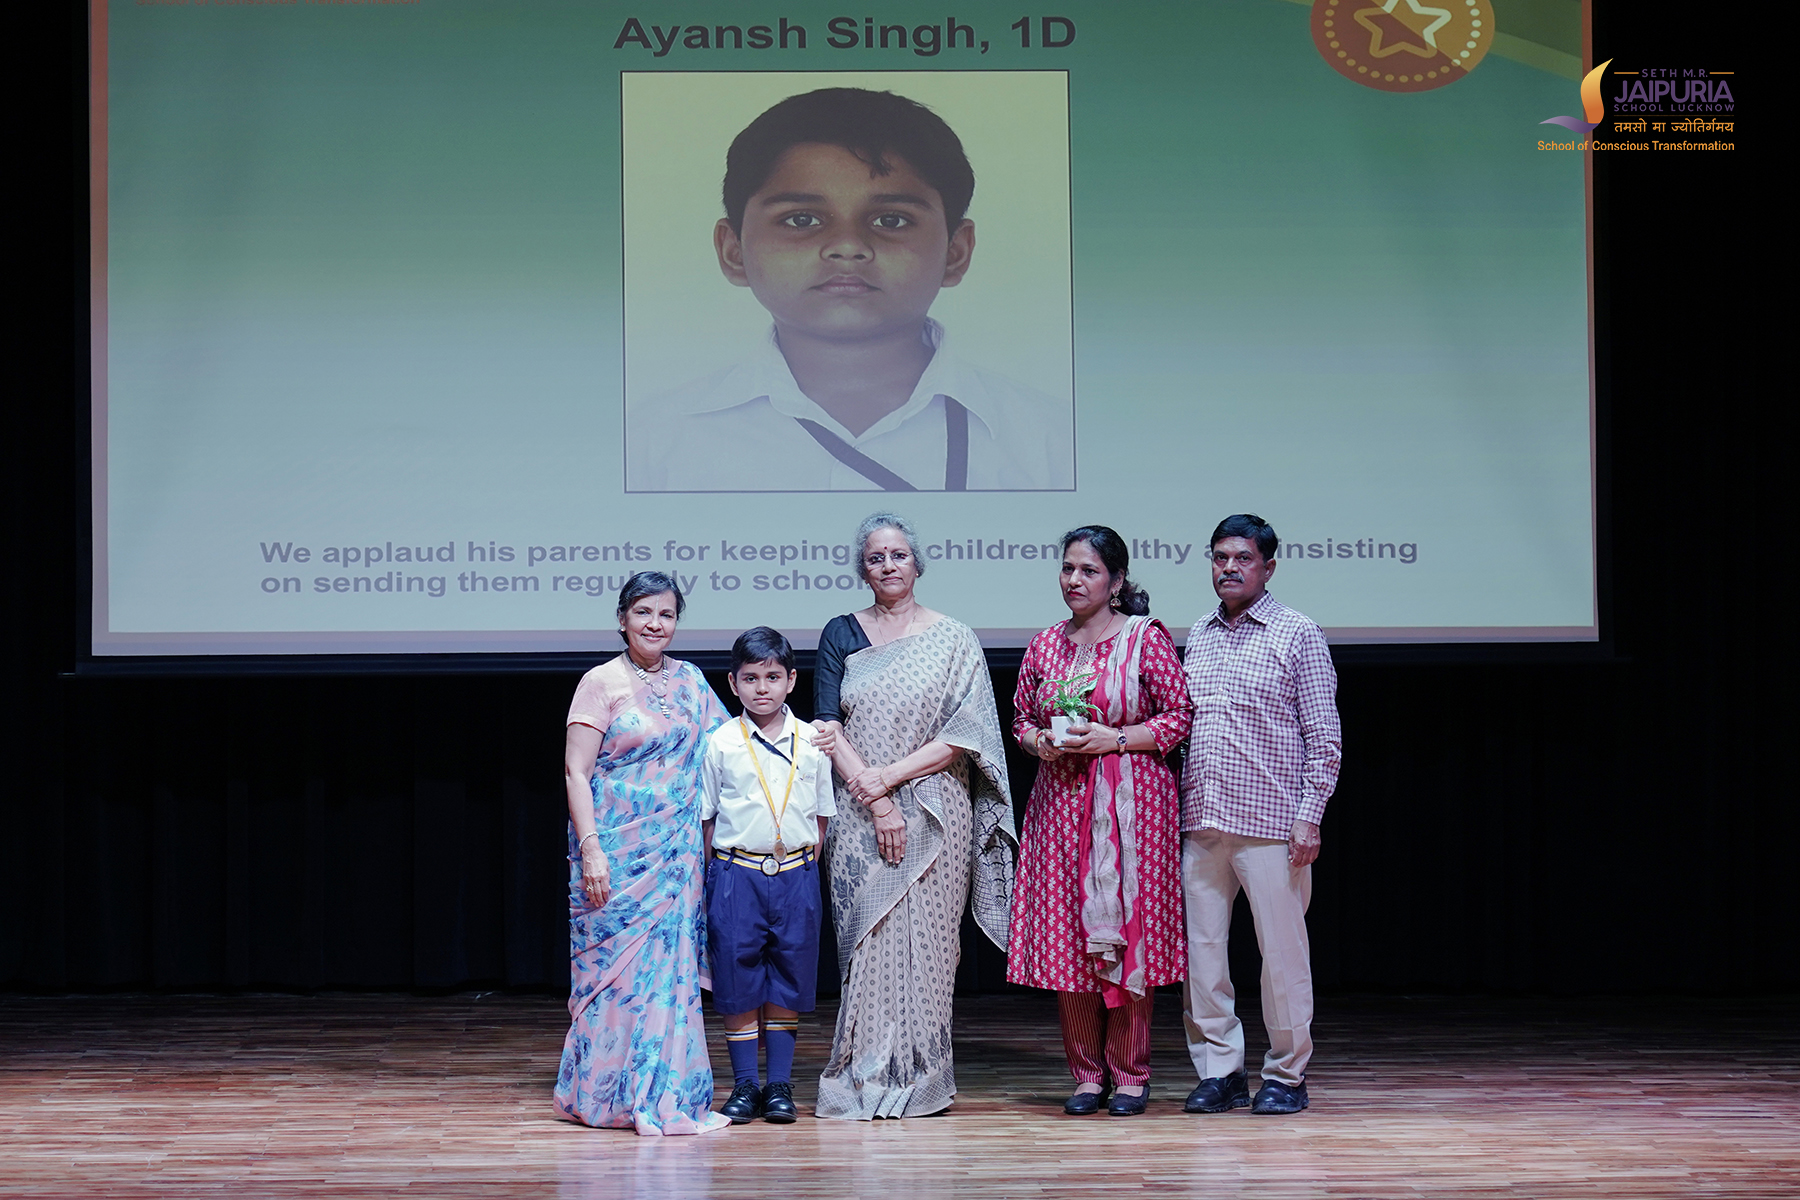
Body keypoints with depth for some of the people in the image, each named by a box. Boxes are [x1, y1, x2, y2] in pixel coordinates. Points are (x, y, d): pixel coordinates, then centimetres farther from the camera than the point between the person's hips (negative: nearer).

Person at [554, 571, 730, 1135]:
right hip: (618, 851, -5)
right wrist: (590, 848, -15)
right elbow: (576, 771, -7)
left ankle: (667, 1094, 11)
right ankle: (606, 1095, 7)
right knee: (619, 962, -2)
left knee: (670, 966, 5)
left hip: (676, 851, 5)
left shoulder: (689, 682, 11)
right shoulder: (602, 683, -4)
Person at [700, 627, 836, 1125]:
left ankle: (780, 1085, 14)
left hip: (796, 874, 1)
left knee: (788, 980, 5)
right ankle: (744, 1085, 11)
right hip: (736, 873, -1)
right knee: (738, 980, 1)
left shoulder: (811, 741, 4)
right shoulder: (721, 743, -1)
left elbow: (821, 813, 11)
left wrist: (807, 867, 4)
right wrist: (717, 872, 1)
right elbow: (706, 816, 5)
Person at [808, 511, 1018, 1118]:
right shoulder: (842, 635, 8)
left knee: (924, 942, -2)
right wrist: (875, 800, -12)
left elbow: (965, 735, -4)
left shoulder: (954, 640, 4)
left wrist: (888, 775, -12)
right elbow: (827, 727, 0)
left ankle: (920, 1080, 6)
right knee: (868, 941, -2)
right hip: (859, 817, 1)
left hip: (935, 816, -1)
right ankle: (867, 1080, 3)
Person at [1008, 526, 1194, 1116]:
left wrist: (1114, 739, -12)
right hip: (1060, 798, 4)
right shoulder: (1045, 645, 11)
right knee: (1064, 934, 1)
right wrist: (1041, 742, -2)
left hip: (1132, 801, -4)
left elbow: (1180, 714, -2)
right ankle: (1086, 1073, 11)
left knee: (1130, 933, -3)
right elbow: (1021, 717, 19)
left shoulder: (1147, 639, -2)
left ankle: (1130, 1073, 7)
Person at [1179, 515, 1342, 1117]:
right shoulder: (1198, 635, 15)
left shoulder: (1297, 634, 0)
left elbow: (1324, 736, -2)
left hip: (1270, 822, -5)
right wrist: (1173, 807, 12)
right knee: (1199, 947, 4)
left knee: (1282, 950, -1)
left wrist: (1309, 815, -9)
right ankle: (1220, 1070, 13)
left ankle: (1286, 1074, 9)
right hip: (1200, 821, 5)